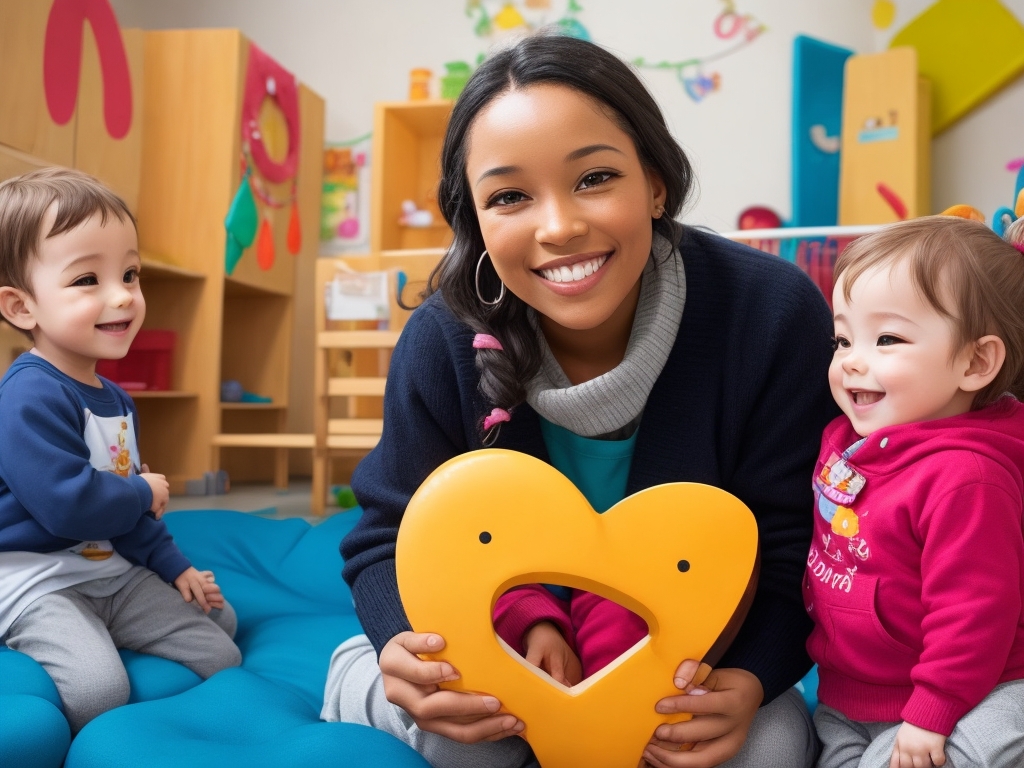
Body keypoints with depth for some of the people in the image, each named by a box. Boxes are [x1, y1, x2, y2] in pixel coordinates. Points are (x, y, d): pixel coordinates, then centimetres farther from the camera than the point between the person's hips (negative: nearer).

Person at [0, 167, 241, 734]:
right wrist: (144, 493, -11)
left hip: (115, 568, 9)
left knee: (222, 653, 10)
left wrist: (172, 565, 16)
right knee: (100, 688, -33)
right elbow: (69, 505, -30)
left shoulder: (114, 399, 10)